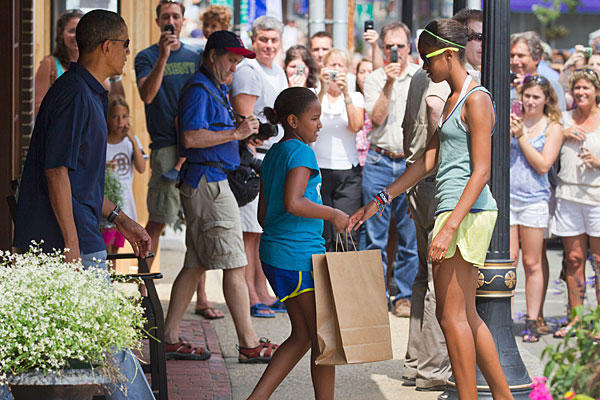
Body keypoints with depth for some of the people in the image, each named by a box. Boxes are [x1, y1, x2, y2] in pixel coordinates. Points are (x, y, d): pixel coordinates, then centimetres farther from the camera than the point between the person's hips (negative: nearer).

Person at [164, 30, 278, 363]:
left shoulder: (216, 89, 22)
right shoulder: (199, 89, -10)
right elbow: (191, 138, -21)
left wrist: (244, 135, 12)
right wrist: (236, 133, -18)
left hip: (210, 182, 11)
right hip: (207, 182, -11)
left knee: (195, 264, 10)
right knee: (234, 264, -9)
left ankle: (170, 338, 11)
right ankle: (249, 344, -8)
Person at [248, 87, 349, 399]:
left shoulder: (273, 154, 15)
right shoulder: (300, 152, -13)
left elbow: (264, 213, 19)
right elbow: (293, 202, -26)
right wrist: (332, 214, -14)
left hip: (274, 255, 9)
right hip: (300, 256, -9)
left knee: (302, 335, 14)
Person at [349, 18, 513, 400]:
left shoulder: (476, 100, -11)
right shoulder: (453, 100, 19)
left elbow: (481, 172, -18)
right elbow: (428, 161, 22)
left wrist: (450, 226, -24)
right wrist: (379, 201, 20)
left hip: (467, 212, -10)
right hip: (459, 214, 10)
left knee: (451, 314, -8)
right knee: (467, 316, 12)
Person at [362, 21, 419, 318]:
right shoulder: (374, 79, 6)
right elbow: (378, 118, -8)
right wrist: (389, 84, -16)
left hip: (412, 164, 0)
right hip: (379, 162, 0)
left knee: (411, 235, 1)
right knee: (374, 234, -1)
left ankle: (405, 296, 9)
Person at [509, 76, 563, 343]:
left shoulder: (552, 128, 3)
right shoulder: (514, 120, 11)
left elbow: (543, 165, -7)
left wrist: (521, 136, -9)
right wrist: (508, 131, -8)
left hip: (534, 199, -2)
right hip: (506, 197, 2)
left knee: (532, 263, 2)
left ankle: (533, 321, 8)